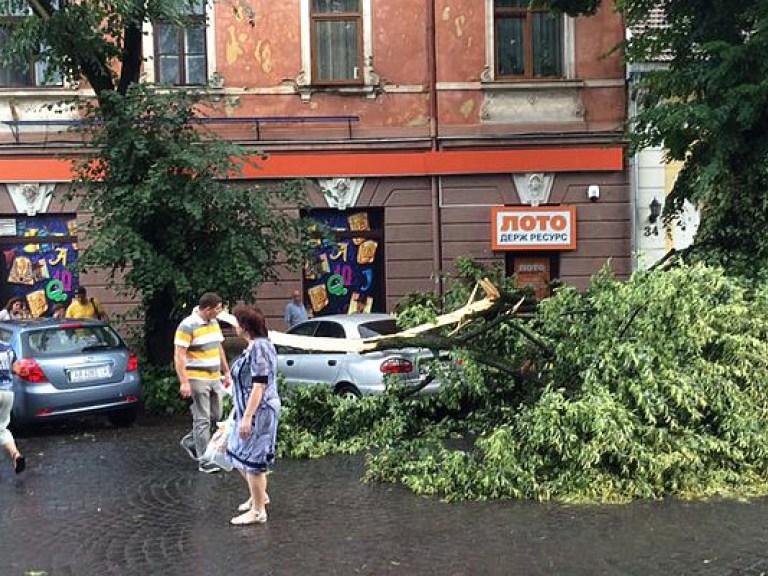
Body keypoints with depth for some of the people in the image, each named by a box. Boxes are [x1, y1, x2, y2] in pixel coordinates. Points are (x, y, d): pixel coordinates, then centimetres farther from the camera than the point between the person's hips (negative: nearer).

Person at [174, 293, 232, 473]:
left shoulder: (214, 323, 10)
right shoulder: (188, 326, -15)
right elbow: (179, 355, -17)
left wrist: (226, 372, 17)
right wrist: (184, 382, -21)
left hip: (214, 379, 8)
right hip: (197, 380, -8)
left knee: (215, 416, 12)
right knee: (202, 420, -4)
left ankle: (190, 441, 32)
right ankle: (204, 461, 2)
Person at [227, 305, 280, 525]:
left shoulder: (259, 347, -20)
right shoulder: (253, 346, 11)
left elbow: (259, 385, -24)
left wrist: (247, 417, -25)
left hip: (259, 412, -10)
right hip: (249, 411, 10)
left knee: (251, 459, -1)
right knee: (240, 455, 19)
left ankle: (258, 511, 10)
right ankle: (259, 495, 36)